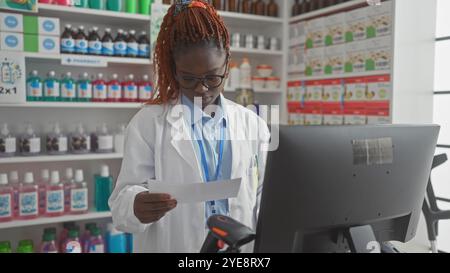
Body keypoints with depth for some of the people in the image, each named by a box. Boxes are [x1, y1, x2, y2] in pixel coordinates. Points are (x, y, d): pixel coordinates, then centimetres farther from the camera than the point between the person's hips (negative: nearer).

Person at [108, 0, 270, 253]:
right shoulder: (148, 123, -3)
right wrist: (137, 206, -26)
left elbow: (264, 196, 8)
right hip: (171, 245, -1)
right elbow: (123, 198, -6)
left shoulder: (253, 124, 4)